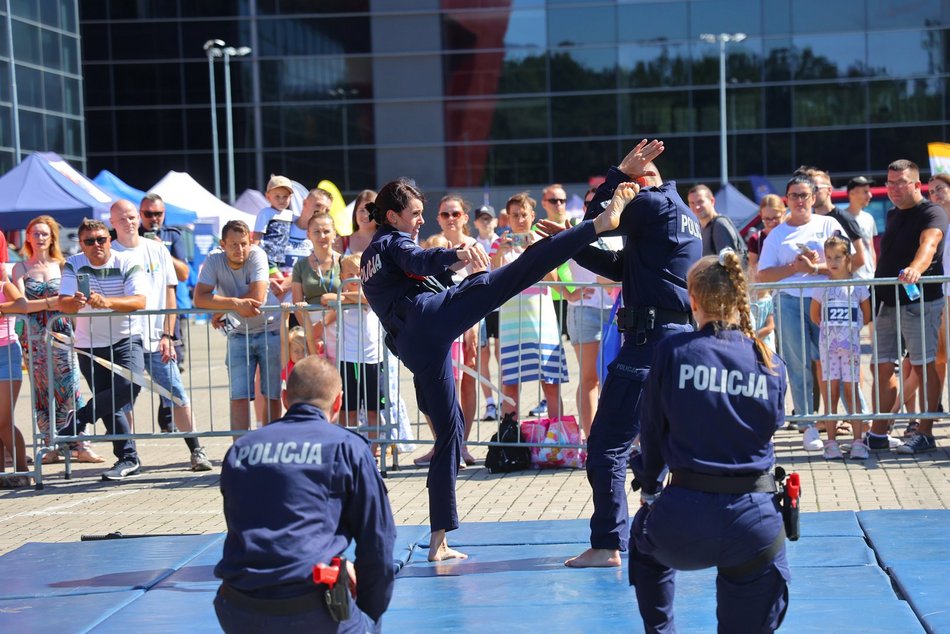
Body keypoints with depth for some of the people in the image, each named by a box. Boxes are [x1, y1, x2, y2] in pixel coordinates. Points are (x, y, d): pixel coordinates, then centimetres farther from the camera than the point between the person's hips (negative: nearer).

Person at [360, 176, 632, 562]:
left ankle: (438, 541, 7)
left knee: (448, 432, 11)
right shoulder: (393, 242, 10)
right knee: (513, 274, -23)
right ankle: (601, 223, -34)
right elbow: (421, 261, -14)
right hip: (433, 315, -7)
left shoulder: (369, 260, 33)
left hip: (412, 348, 7)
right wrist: (458, 255, -35)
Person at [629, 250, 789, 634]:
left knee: (644, 539, 36)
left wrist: (648, 487, 24)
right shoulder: (771, 365, 2)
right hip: (756, 522, 1)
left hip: (684, 519, -1)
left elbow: (651, 429, 7)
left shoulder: (674, 352, -3)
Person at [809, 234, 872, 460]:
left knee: (851, 391, -1)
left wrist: (851, 328, 7)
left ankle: (858, 441, 0)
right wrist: (830, 327, 9)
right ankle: (831, 442, 2)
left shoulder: (858, 284, 1)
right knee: (831, 392, 0)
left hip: (851, 343, 0)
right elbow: (815, 316, 10)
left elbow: (867, 316, 9)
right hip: (828, 344, 0)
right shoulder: (822, 286, 1)